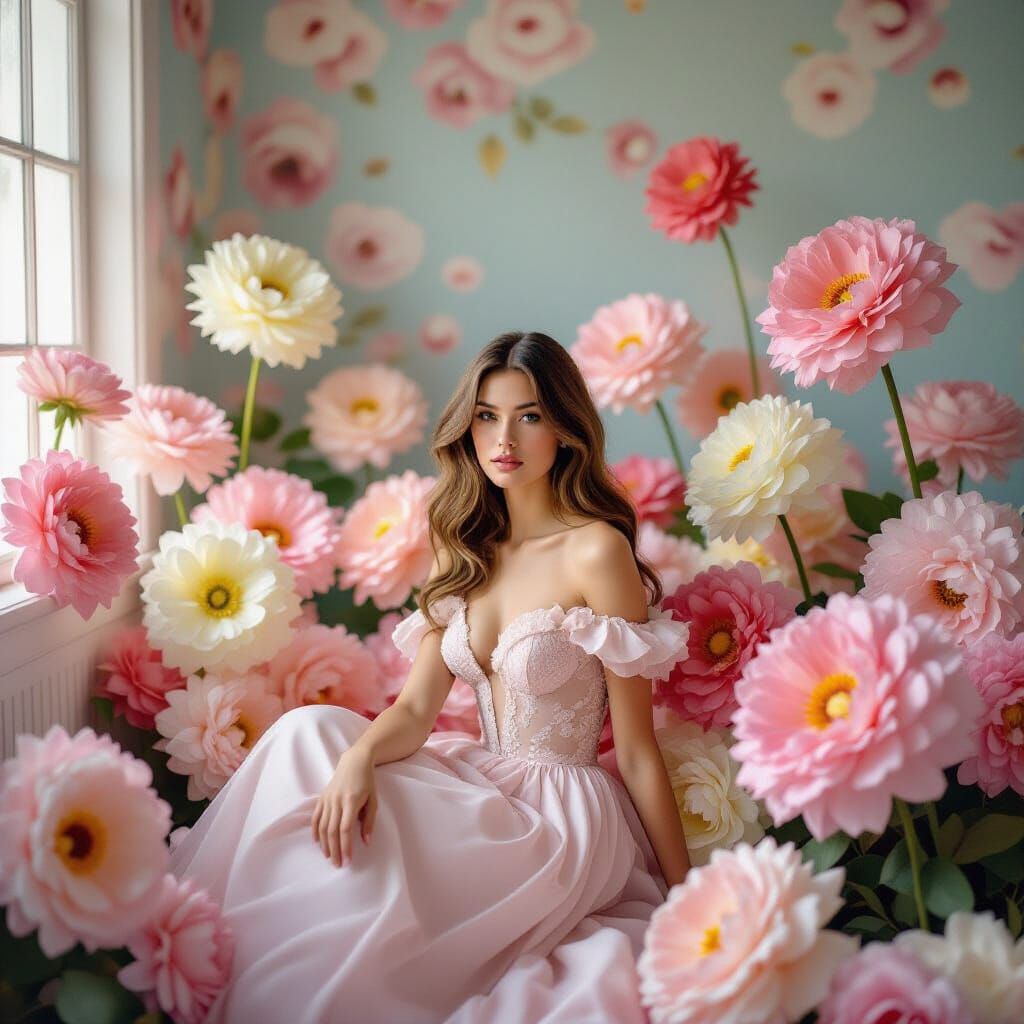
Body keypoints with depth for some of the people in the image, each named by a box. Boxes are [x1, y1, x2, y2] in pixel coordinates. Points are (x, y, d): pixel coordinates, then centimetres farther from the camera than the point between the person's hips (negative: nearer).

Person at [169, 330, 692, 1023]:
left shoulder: (595, 551, -14)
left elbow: (636, 749, -11)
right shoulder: (467, 550, 7)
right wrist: (357, 758, -24)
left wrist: (687, 894, -6)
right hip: (488, 784, 6)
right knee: (310, 729, -14)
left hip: (565, 813, -6)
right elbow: (415, 709, -1)